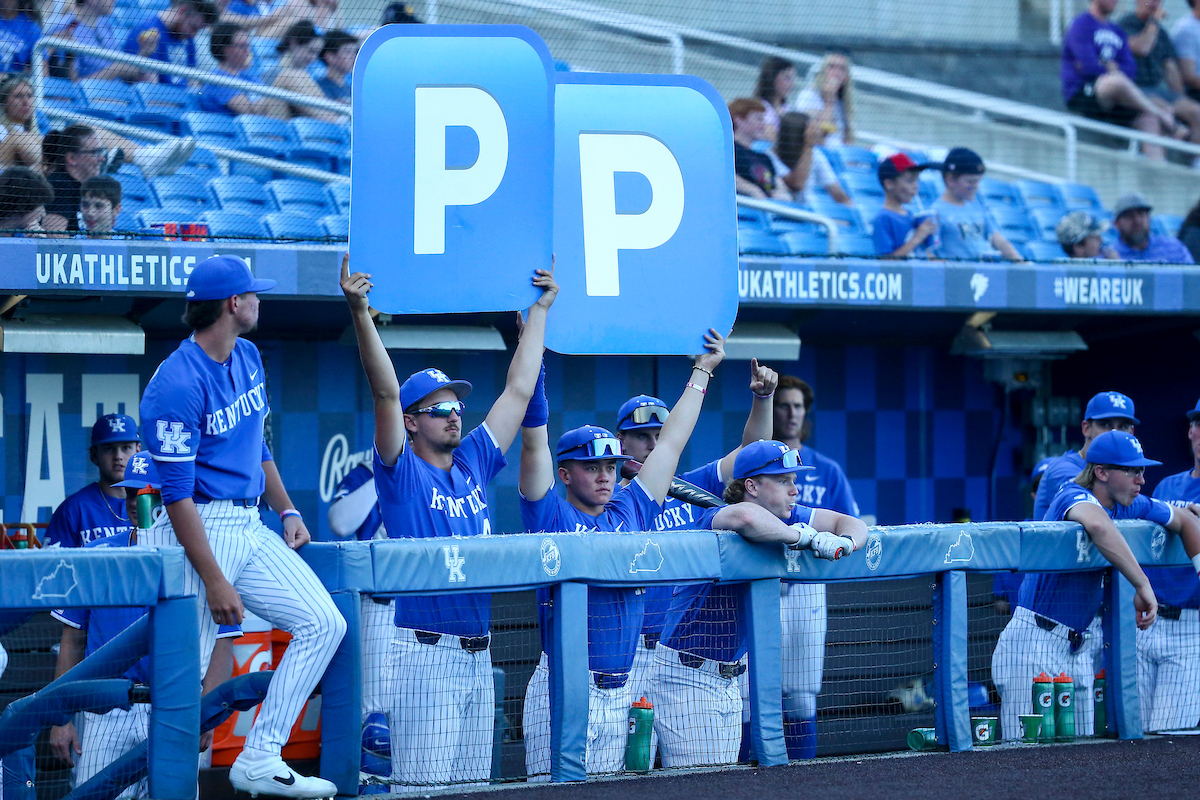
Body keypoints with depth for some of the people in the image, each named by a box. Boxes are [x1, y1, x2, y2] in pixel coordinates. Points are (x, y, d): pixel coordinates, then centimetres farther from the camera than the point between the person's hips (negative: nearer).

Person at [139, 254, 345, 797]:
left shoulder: (247, 358, 12)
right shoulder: (177, 385, -16)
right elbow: (177, 495, -19)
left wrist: (286, 510, 16)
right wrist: (215, 582, -21)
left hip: (250, 526, 8)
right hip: (202, 531, -8)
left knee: (323, 624, -3)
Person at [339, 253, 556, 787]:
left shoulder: (472, 463, 14)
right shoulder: (402, 473, -2)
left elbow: (519, 388, 18)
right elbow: (385, 392, -14)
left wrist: (540, 308, 21)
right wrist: (360, 315, -25)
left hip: (479, 655, 7)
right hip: (425, 654, -7)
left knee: (474, 783, 8)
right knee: (426, 787, -9)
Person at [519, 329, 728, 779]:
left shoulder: (631, 513, 14)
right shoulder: (551, 517, 2)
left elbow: (671, 442, 20)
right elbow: (534, 442, -6)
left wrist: (703, 370, 25)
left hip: (622, 691, 5)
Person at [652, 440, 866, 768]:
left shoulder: (786, 519, 5)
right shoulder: (716, 519, -19)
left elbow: (850, 522, 11)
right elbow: (746, 517, -44)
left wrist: (846, 542, -13)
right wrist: (802, 536, -29)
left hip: (729, 677, 8)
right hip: (687, 677, -8)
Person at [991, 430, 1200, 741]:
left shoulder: (1131, 506, 8)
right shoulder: (1075, 497, -17)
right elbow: (1098, 525, -42)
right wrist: (1143, 585, -40)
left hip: (1082, 645, 8)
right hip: (1036, 642, -8)